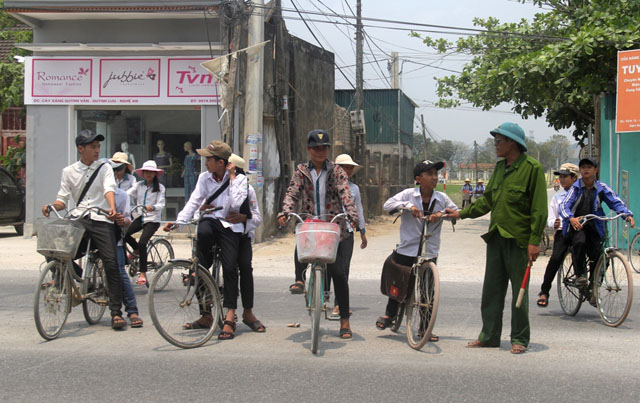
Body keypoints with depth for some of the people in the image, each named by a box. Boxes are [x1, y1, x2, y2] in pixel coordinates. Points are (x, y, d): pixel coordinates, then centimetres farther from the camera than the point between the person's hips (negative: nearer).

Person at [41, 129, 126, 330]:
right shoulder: (69, 171, 15)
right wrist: (51, 206, -10)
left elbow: (109, 189, -8)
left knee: (111, 264, -10)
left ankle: (116, 313, -6)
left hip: (101, 221, -2)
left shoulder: (104, 169, 10)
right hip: (78, 221, 2)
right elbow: (63, 200, 13)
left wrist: (112, 208, -28)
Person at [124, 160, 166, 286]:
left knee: (142, 243, -21)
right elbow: (127, 195, -2)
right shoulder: (138, 185, 10)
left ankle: (143, 273, -12)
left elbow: (161, 204, -9)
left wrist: (152, 207, -31)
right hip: (139, 217, 4)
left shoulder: (160, 188, 1)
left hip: (152, 220, -4)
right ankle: (137, 250, 11)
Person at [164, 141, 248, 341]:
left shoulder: (239, 179, 2)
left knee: (230, 268, -19)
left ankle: (229, 319, -16)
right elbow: (193, 202, 2)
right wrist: (179, 221, -14)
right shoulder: (204, 178, 12)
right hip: (210, 221, 2)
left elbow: (236, 204, -14)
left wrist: (232, 178, -7)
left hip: (230, 226, -2)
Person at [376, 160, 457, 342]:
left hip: (429, 253, 2)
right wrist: (408, 205, -26)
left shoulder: (442, 198, 3)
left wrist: (443, 213, -13)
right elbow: (387, 205, -12)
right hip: (406, 250, -2)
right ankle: (390, 313, 34)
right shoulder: (409, 194, -4)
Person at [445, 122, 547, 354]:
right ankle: (489, 336, 17)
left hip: (518, 239, -7)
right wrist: (462, 213, 14)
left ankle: (520, 339, 12)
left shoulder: (532, 168, -9)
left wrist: (535, 241, -17)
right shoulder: (500, 167, 14)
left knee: (519, 291, 2)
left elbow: (539, 208, -12)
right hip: (496, 237, 7)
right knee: (491, 289, 9)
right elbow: (487, 200, 21)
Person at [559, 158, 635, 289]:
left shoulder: (601, 187, 4)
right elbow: (564, 205, -13)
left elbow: (616, 202, -3)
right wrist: (571, 218, -35)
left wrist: (628, 214, -23)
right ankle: (580, 275, -17)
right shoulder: (576, 187, -1)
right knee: (580, 242, -34)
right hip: (575, 225, -2)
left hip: (593, 227, 2)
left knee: (598, 256, -10)